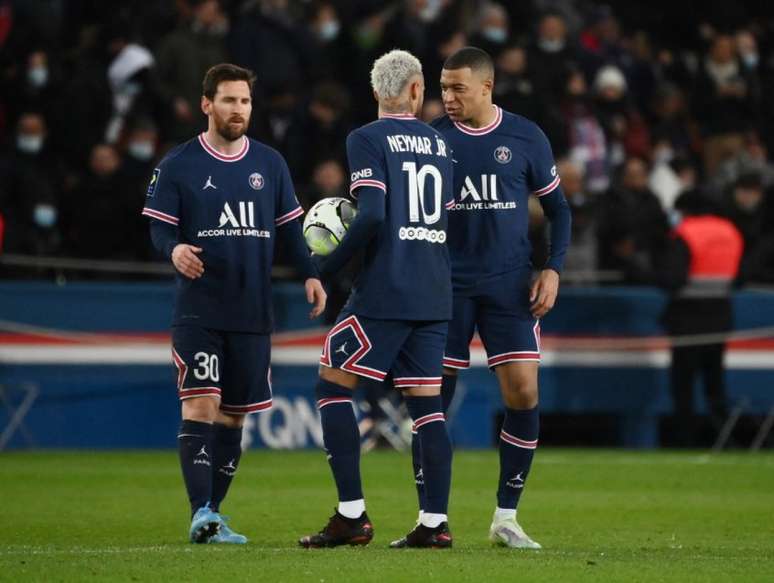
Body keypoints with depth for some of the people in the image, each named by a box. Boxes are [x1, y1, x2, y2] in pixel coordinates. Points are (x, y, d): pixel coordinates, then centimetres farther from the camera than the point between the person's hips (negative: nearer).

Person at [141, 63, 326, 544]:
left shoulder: (269, 164, 10)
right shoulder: (178, 165, 1)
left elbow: (290, 228, 12)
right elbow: (159, 229, -1)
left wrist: (310, 274, -3)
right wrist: (174, 250, -24)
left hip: (253, 313, 4)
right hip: (198, 310, -4)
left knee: (233, 415, 7)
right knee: (201, 405, -15)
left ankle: (213, 516, 14)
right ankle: (201, 513, -19)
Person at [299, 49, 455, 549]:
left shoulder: (367, 139, -6)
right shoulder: (439, 143, 14)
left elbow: (372, 215, -17)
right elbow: (450, 221, 16)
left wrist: (328, 268, -8)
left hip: (385, 291, -6)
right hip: (435, 294, 6)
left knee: (333, 387, 2)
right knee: (427, 402, 7)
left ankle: (352, 516, -5)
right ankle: (436, 522, 2)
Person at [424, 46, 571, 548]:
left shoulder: (526, 138, 1)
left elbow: (557, 208, 9)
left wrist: (553, 269, -2)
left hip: (509, 285, 0)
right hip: (447, 285, 0)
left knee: (523, 394, -7)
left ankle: (506, 517, 5)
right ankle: (429, 518, 8)